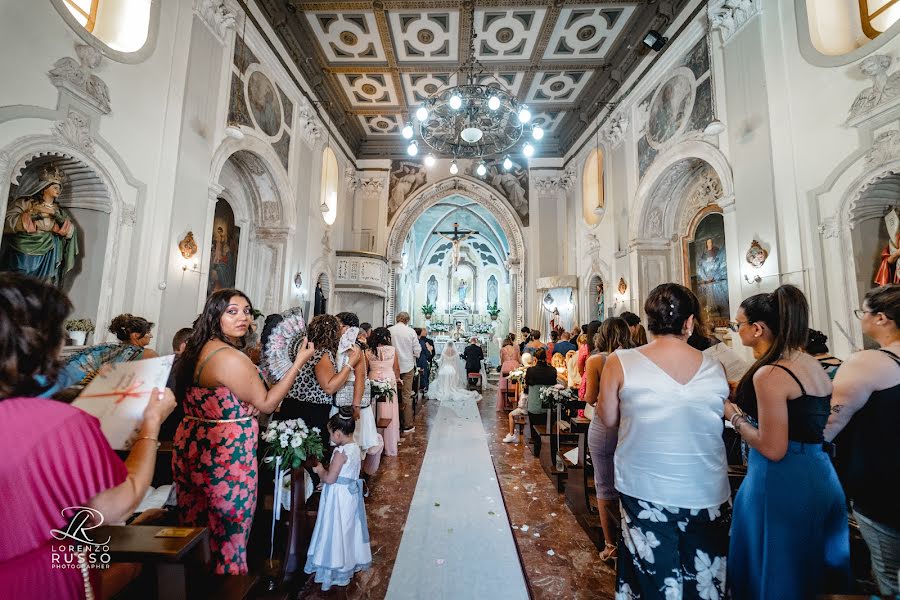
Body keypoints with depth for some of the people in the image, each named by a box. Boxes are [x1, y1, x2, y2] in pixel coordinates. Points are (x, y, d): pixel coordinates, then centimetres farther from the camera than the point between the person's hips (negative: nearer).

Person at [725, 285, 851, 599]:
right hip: (818, 476, 8)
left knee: (777, 573, 11)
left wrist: (734, 416, -10)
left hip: (784, 483, -8)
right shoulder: (811, 363, 5)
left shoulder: (769, 375, -23)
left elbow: (773, 449, -22)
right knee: (811, 567, 26)